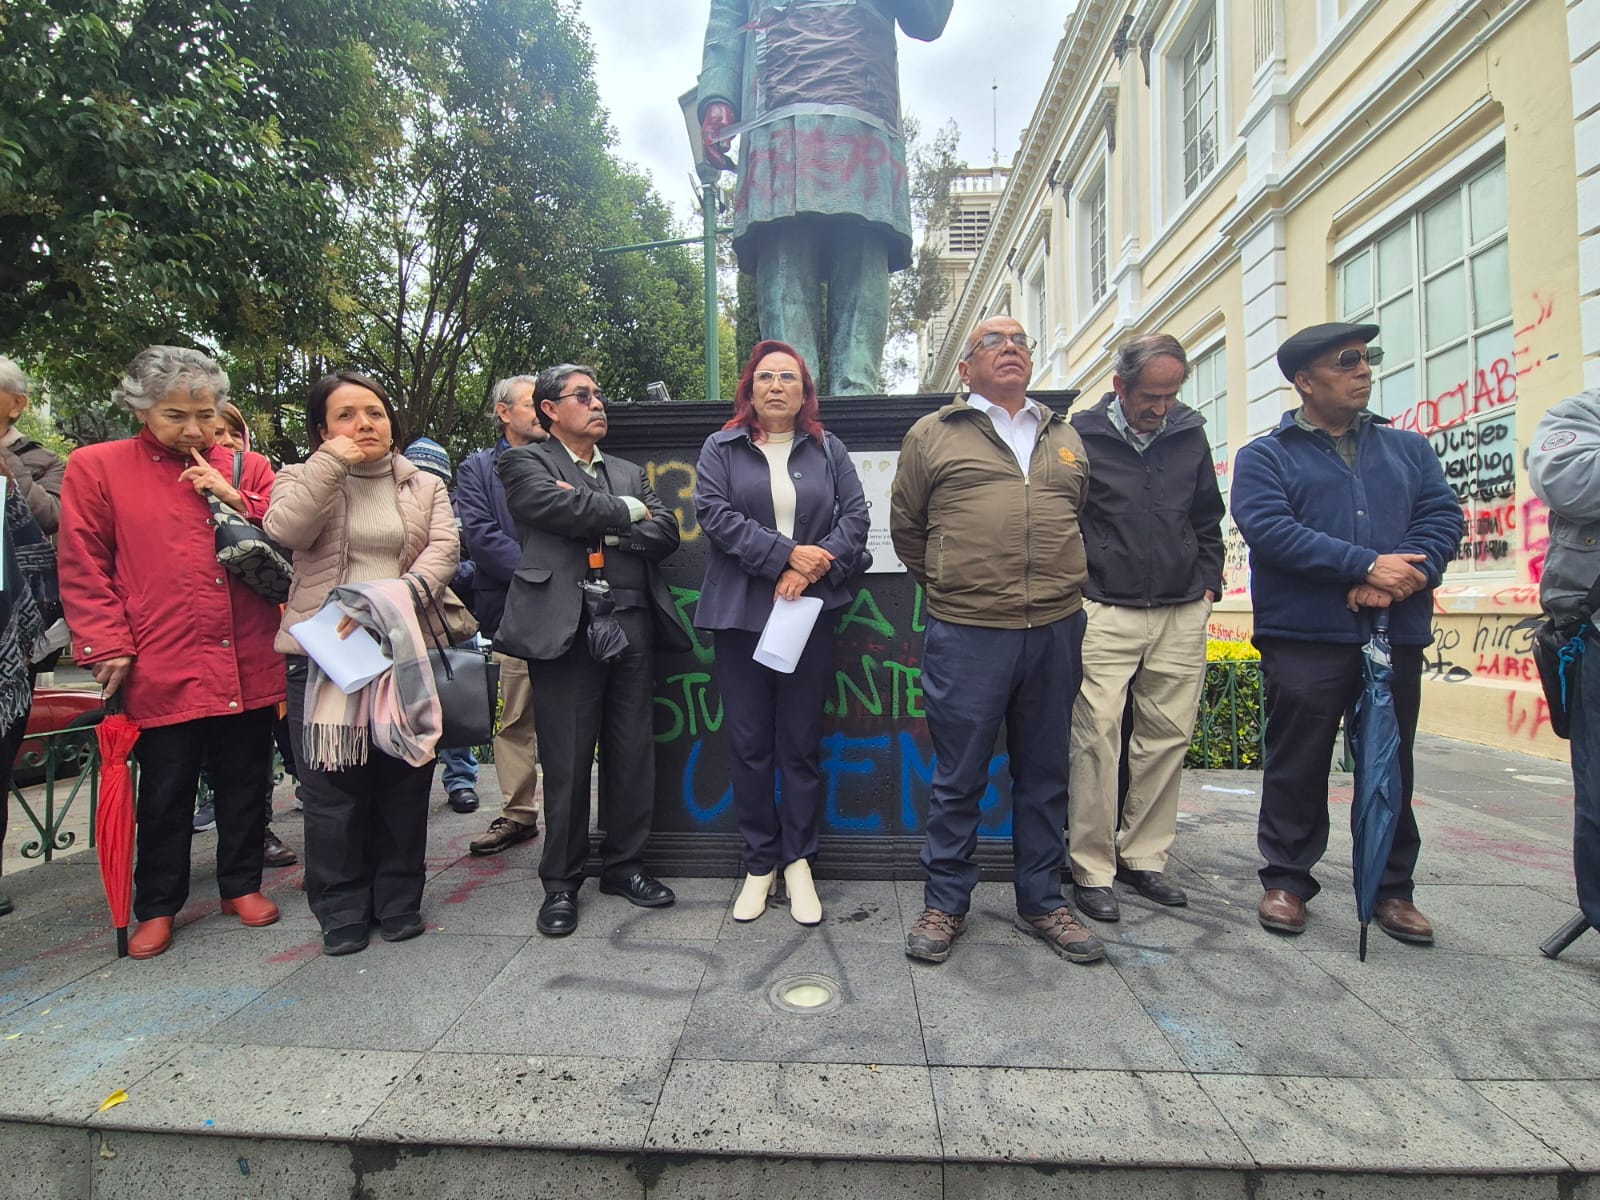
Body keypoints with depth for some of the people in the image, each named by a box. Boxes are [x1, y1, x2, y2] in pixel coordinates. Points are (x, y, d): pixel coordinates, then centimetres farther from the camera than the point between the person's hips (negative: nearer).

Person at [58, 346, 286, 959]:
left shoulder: (248, 470, 9)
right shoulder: (95, 467, 3)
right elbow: (83, 568, 1)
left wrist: (237, 501, -9)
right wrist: (108, 646, -6)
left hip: (248, 665, 2)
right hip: (162, 670, -2)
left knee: (245, 784, 13)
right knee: (165, 794, 10)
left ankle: (242, 884, 31)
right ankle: (157, 906, 29)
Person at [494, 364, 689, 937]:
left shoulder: (630, 473, 21)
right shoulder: (525, 463, 7)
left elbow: (666, 534, 5)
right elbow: (564, 510, -13)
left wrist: (598, 523, -7)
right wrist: (629, 513, 0)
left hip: (630, 627, 5)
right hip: (564, 627, -4)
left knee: (633, 755, 9)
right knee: (566, 762, 2)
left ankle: (624, 865, 26)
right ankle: (561, 882, 18)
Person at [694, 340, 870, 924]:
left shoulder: (828, 450, 13)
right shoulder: (721, 448, 9)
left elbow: (856, 516, 4)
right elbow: (714, 513, -6)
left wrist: (811, 571, -12)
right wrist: (787, 554, -14)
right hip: (739, 613, 0)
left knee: (802, 743, 6)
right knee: (749, 744, 6)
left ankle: (798, 861, 21)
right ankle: (760, 864, 20)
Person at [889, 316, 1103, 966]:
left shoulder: (1066, 438, 16)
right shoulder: (932, 435, 5)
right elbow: (905, 527, 12)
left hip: (1056, 630, 4)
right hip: (967, 634, -3)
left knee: (1044, 775, 13)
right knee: (958, 778, 5)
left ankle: (1042, 903, 29)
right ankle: (945, 904, 22)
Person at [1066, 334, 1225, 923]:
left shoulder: (1189, 434, 12)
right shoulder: (1082, 437, -1)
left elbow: (1208, 519, 21)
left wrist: (1207, 584, 11)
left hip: (1181, 616, 5)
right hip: (1104, 614, -4)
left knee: (1167, 738, 7)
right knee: (1097, 739, -7)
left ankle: (1144, 857, 22)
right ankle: (1092, 870, 5)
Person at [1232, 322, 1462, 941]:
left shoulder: (1408, 449, 17)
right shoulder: (1263, 458, 3)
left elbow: (1443, 517, 5)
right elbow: (1270, 530, -13)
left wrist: (1401, 576, -14)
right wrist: (1367, 565, -18)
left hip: (1397, 636, 4)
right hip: (1304, 639, -4)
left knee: (1391, 766, 12)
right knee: (1297, 767, 2)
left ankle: (1392, 888, 25)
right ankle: (1286, 880, 16)